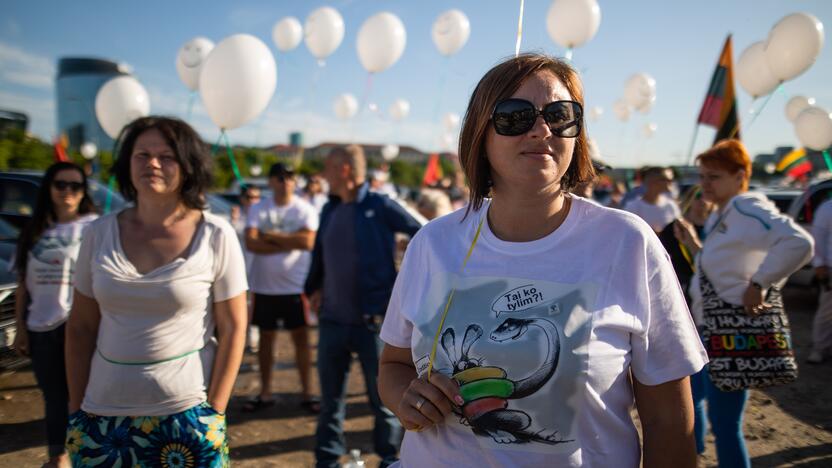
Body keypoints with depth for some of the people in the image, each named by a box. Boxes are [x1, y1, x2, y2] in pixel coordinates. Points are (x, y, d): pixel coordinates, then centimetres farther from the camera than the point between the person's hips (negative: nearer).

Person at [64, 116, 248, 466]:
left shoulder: (215, 236, -8)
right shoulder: (99, 233, 0)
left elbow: (233, 328, -6)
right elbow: (80, 328, 5)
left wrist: (214, 412, -8)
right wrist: (76, 409, 4)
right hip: (103, 415, 3)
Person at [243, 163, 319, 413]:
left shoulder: (306, 209, -3)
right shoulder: (258, 209, 1)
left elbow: (307, 241, -18)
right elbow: (251, 243, -13)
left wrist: (270, 236, -12)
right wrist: (289, 243, -16)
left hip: (295, 286, -2)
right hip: (264, 286, 2)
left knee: (301, 338, 4)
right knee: (266, 338, 12)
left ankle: (306, 393, 15)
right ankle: (265, 393, 24)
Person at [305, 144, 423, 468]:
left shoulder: (380, 207, -9)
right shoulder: (329, 210, 9)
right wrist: (314, 288, 10)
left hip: (373, 321, -5)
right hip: (332, 321, 5)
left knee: (383, 398, 10)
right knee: (330, 399, 14)